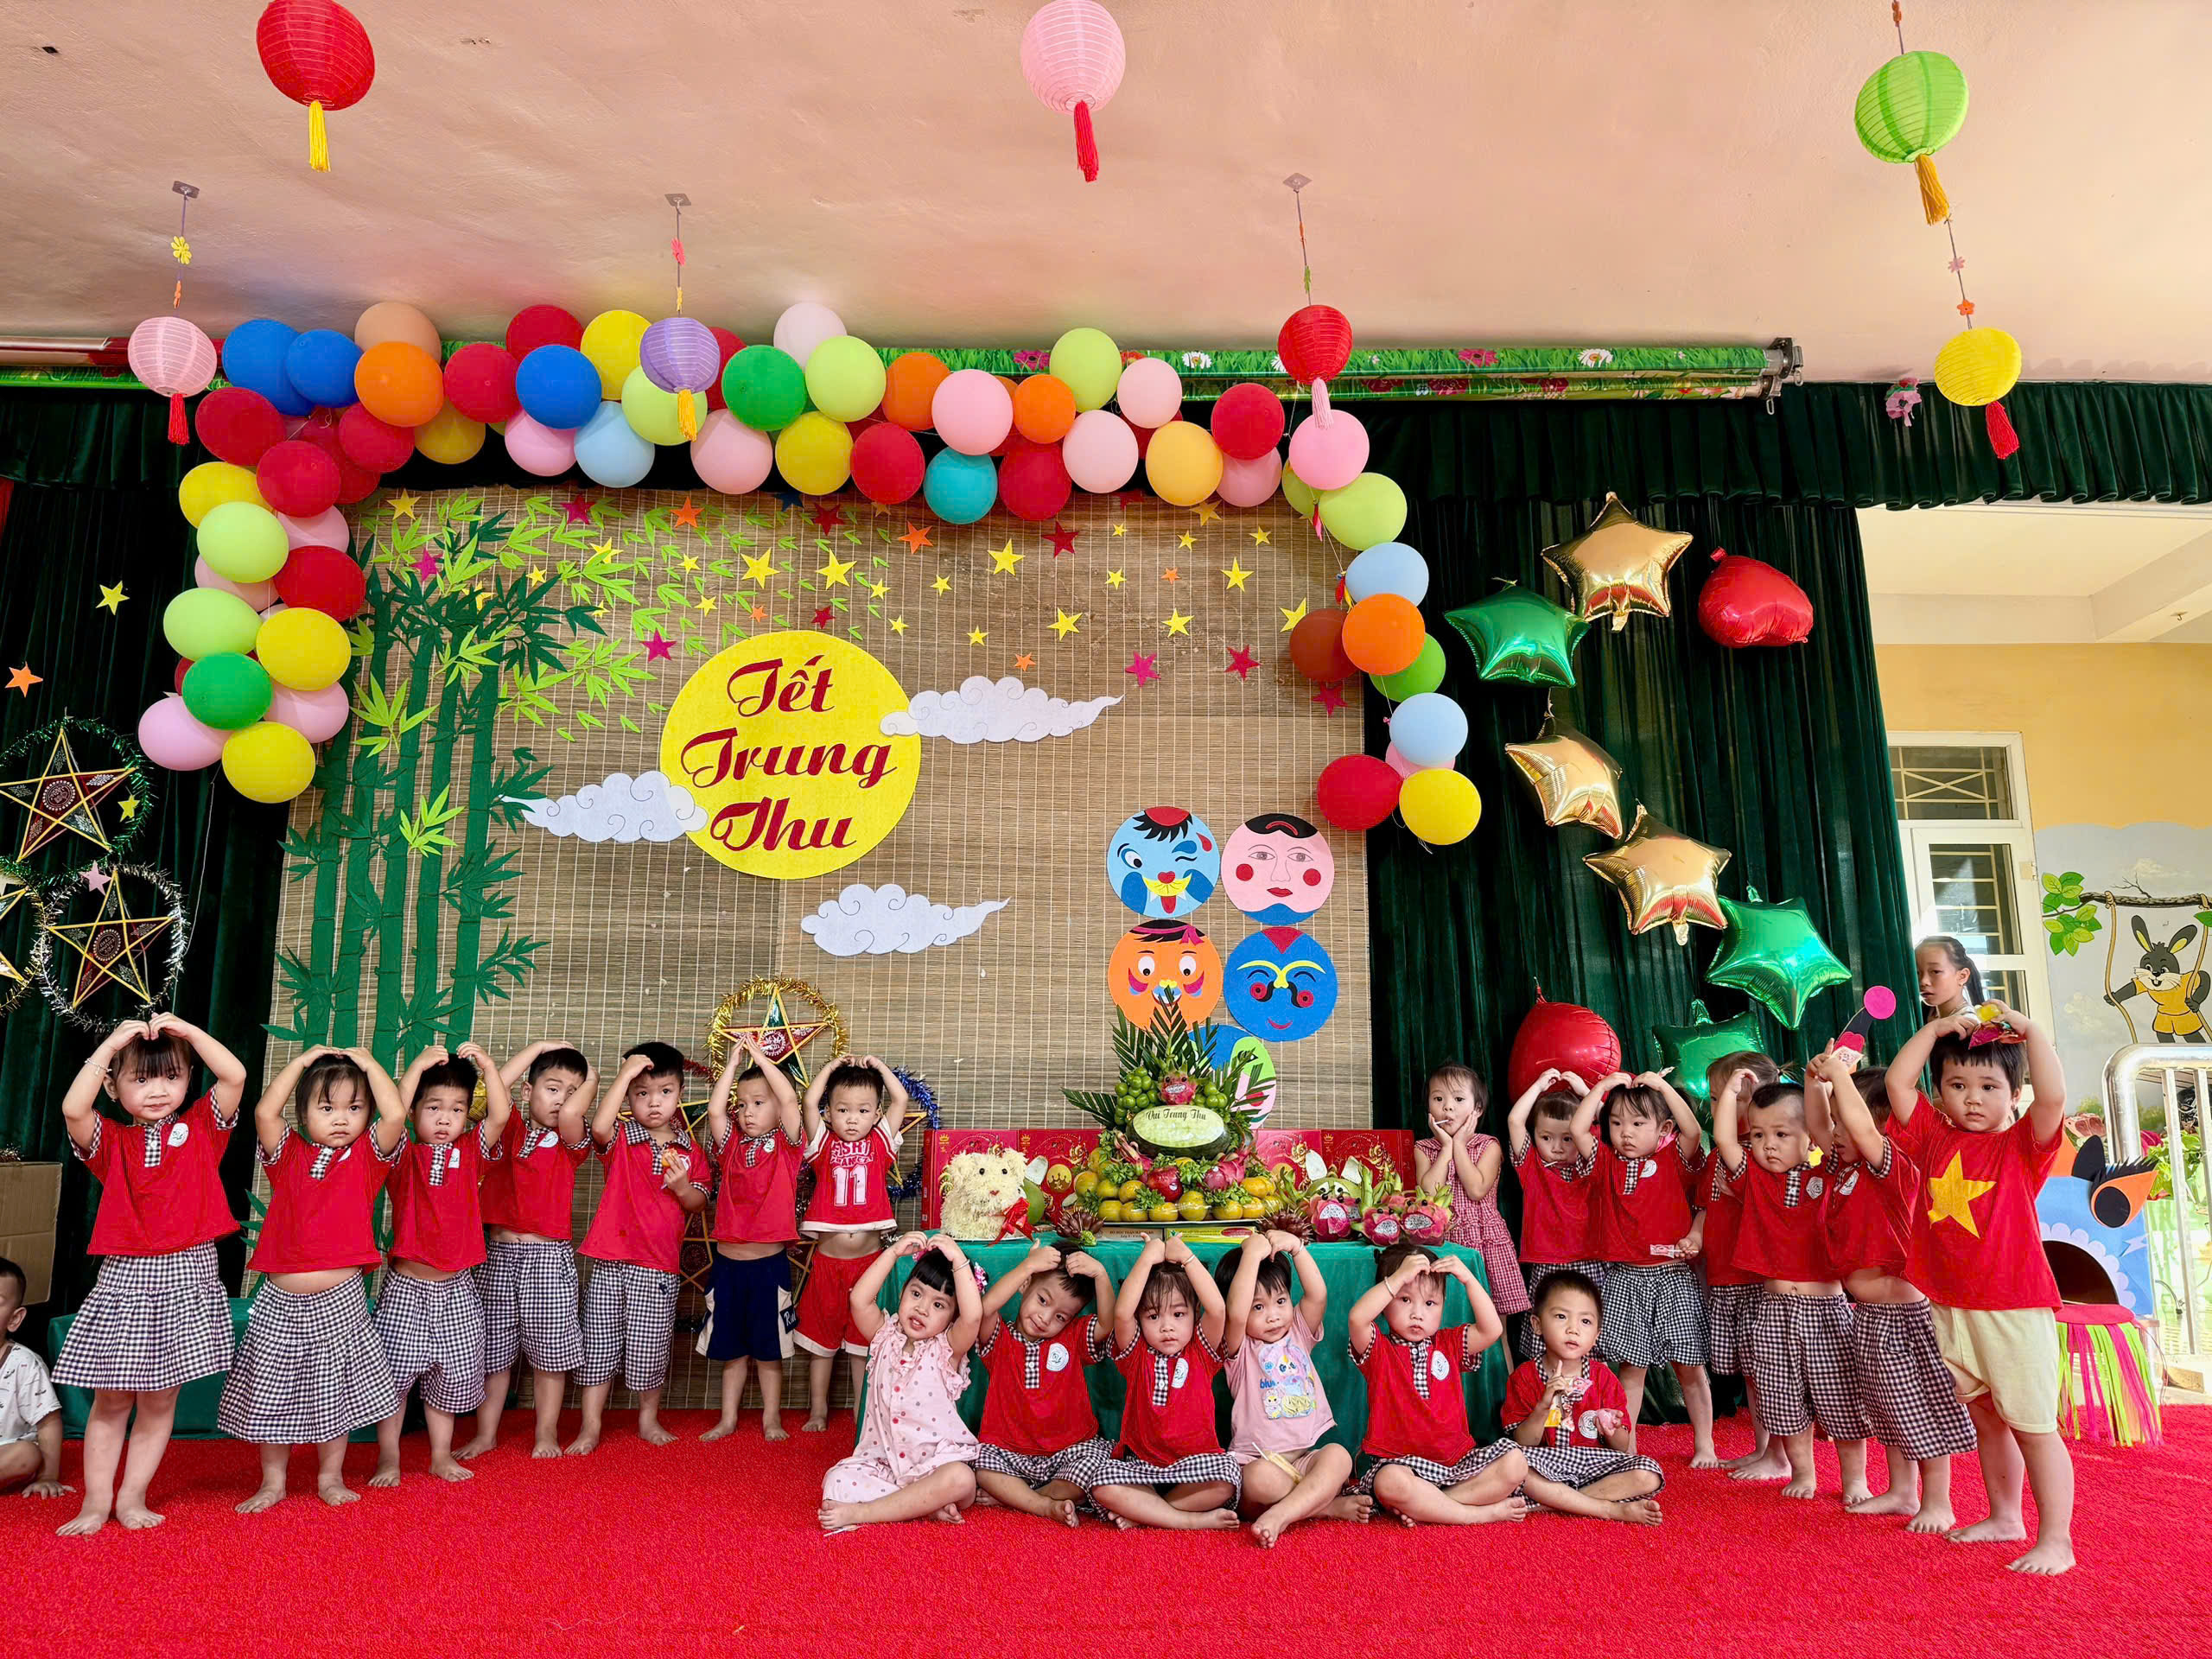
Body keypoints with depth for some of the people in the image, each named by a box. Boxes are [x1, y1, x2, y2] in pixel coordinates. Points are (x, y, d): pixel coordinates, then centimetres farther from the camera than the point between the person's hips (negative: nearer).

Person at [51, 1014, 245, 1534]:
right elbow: (73, 1108, -17)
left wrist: (185, 1030, -13)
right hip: (124, 1277, 0)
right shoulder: (111, 1141, 3)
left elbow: (234, 1076, -12)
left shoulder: (201, 1128, 3)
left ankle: (132, 1497, 20)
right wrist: (111, 1043, -15)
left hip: (187, 1276, 0)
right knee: (111, 1399, 8)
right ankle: (96, 1502, 21)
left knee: (160, 1398, 8)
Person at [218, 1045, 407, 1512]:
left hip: (340, 1299, -1)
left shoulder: (368, 1156, 0)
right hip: (279, 1301, 1)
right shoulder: (288, 1154, 3)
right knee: (269, 1393, 11)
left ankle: (331, 1477, 26)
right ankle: (272, 1482, 28)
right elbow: (265, 1112, -13)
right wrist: (303, 1061, -6)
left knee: (334, 1394, 10)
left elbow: (396, 1114, -17)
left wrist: (368, 1062, -8)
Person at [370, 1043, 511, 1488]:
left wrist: (487, 1065, -20)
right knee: (393, 1374, 4)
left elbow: (499, 1117, -14)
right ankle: (388, 1457, 20)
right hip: (406, 1287, -2)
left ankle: (442, 1455, 25)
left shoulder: (470, 1152, 2)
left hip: (457, 1288, 2)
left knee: (452, 1376, 11)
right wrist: (418, 1066, -28)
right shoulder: (404, 1156, -4)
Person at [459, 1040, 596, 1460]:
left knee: (549, 1353, 6)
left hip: (549, 1256, -1)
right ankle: (485, 1434, 24)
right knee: (493, 1351, 11)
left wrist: (590, 1082, -5)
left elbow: (569, 1113, -23)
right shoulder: (509, 1129, 4)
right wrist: (540, 1047, -7)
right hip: (498, 1253, 1)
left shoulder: (574, 1142, 0)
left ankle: (546, 1434, 19)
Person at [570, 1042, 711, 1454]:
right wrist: (625, 1073, -23)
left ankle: (649, 1419, 28)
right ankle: (590, 1427, 19)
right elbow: (599, 1126, -24)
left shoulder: (690, 1150, 5)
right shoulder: (619, 1138, -1)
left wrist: (682, 1186, -16)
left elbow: (699, 1203, 6)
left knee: (650, 1348, 8)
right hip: (610, 1262, -1)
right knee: (599, 1344, 6)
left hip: (660, 1266, 1)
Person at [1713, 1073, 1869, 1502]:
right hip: (1775, 1308, 2)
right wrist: (1731, 1089, -2)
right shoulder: (1754, 1178, 3)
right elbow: (1722, 1138, -6)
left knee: (1840, 1397, 6)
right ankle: (1801, 1473, 27)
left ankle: (1855, 1479, 22)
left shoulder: (1826, 1177, -2)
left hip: (1826, 1304, -2)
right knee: (1784, 1399, 10)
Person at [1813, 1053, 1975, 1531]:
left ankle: (1938, 1503, 16)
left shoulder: (1895, 1167, -19)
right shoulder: (1845, 1167, 4)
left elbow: (1862, 1127, -36)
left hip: (1904, 1308, -9)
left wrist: (1840, 1075, -29)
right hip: (1868, 1312, 9)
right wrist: (1819, 1077, 2)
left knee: (1924, 1410, 4)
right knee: (1885, 1406, 19)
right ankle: (1901, 1492, 32)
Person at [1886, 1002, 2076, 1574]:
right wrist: (1936, 1028, 0)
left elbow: (2052, 1098, -22)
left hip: (2016, 1310, -5)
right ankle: (2005, 1517, 33)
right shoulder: (1934, 1139, 6)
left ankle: (2056, 1540, 11)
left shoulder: (2022, 1145, -4)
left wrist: (2031, 1030, -20)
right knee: (1986, 1420, 19)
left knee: (2033, 1426, 1)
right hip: (1950, 1307, 5)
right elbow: (1897, 1082, 1)